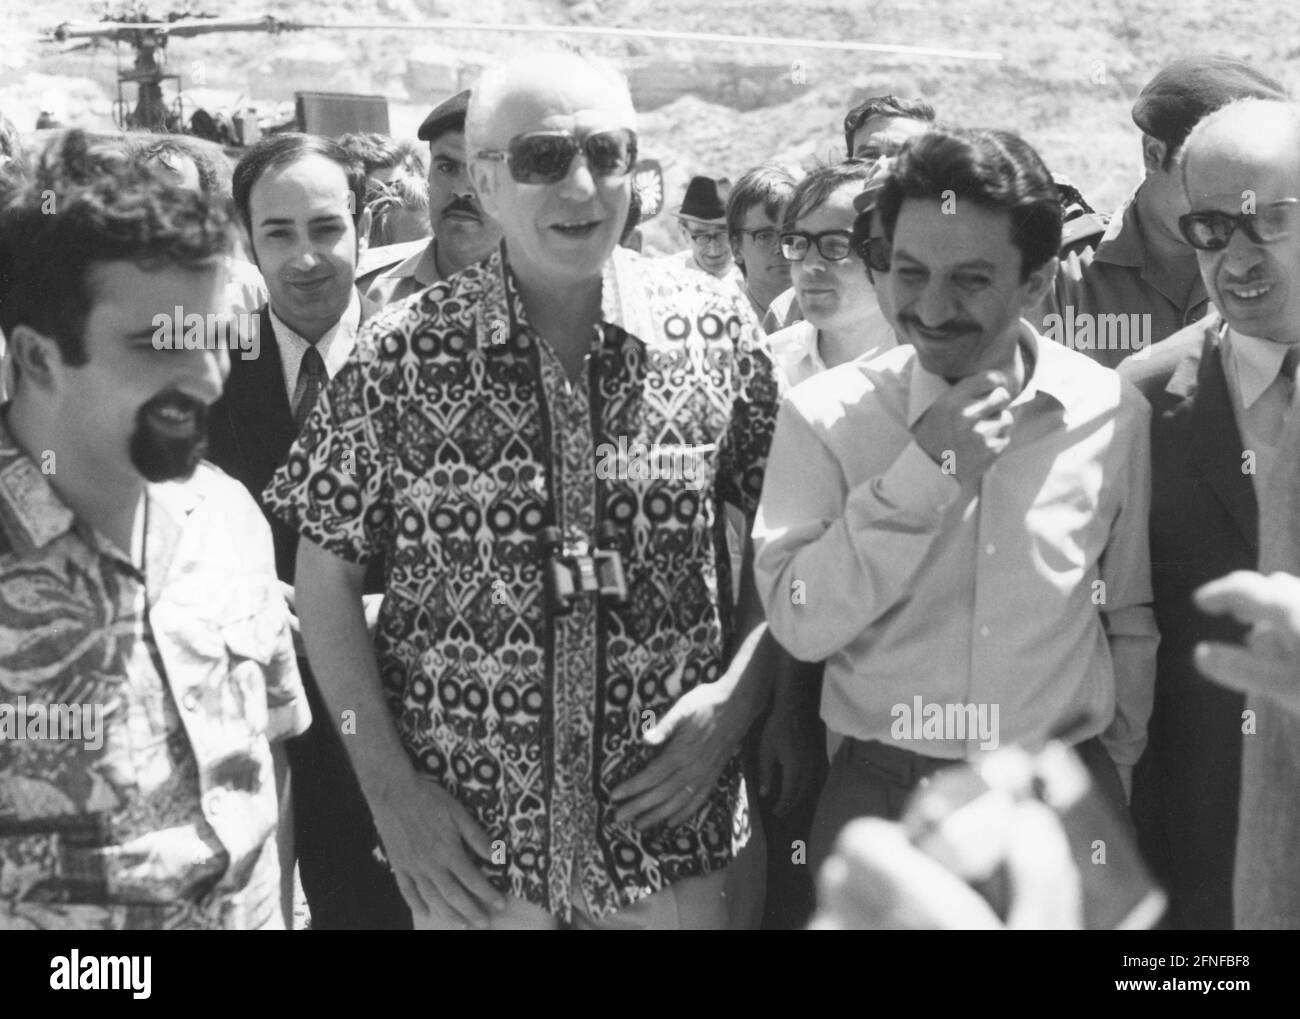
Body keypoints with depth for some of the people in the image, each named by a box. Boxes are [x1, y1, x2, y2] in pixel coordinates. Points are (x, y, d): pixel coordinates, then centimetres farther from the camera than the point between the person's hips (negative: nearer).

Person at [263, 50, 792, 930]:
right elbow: (326, 572, -2)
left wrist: (736, 699, -9)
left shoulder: (715, 328, -3)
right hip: (468, 842, -1)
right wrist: (390, 789, -6)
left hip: (671, 831, 1)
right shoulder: (402, 353, -7)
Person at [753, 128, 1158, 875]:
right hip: (878, 804, -1)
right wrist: (922, 471, -22)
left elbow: (1131, 621, 6)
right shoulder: (825, 414, -9)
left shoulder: (1112, 412, -5)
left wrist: (1114, 771, 11)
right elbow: (800, 624, -16)